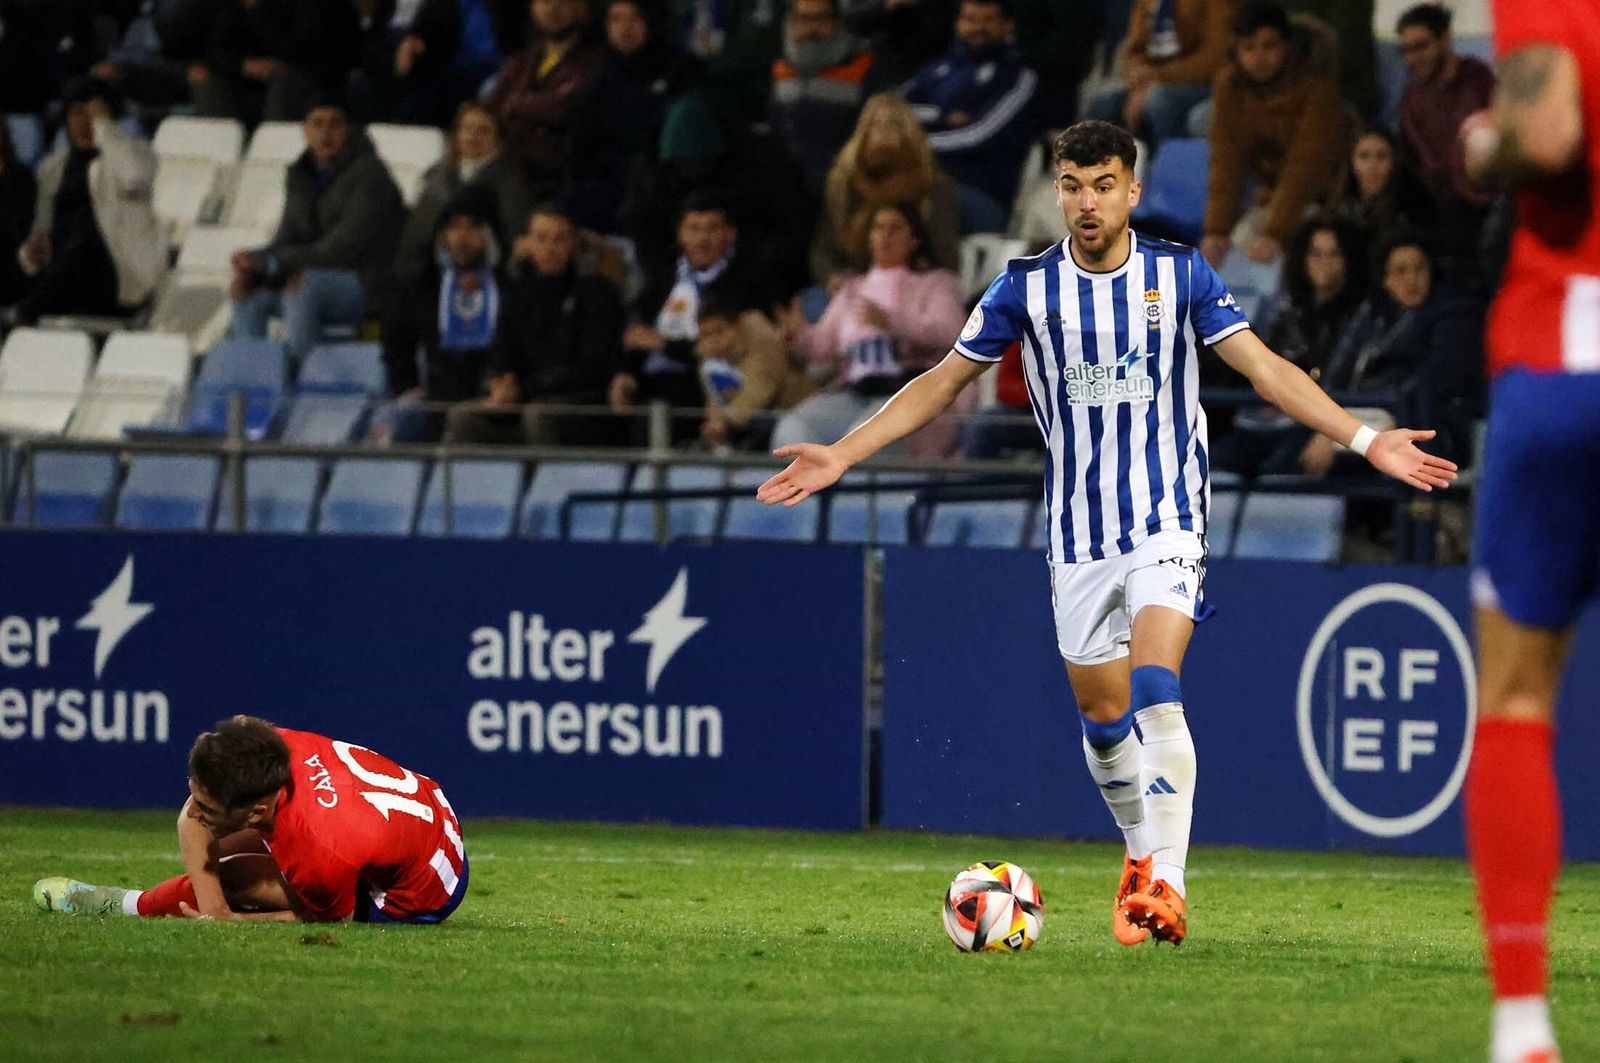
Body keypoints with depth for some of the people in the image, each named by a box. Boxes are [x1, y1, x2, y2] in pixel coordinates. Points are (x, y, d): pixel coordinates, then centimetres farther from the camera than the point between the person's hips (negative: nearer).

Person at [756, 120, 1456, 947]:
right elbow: (943, 382, 7)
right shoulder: (1028, 286, 1)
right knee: (1102, 713, 8)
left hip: (1166, 518, -3)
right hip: (1079, 530, 3)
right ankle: (1140, 851, 33)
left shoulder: (1180, 275, -2)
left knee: (1155, 691, -21)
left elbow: (1266, 369, -1)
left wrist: (1366, 440, -10)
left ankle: (1166, 884, -26)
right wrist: (839, 456, 1)